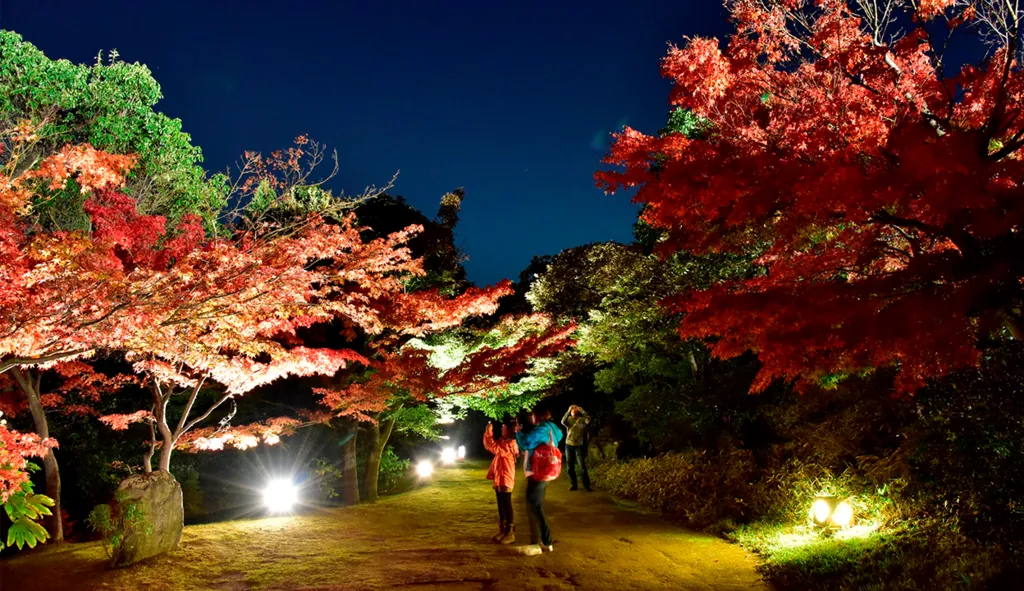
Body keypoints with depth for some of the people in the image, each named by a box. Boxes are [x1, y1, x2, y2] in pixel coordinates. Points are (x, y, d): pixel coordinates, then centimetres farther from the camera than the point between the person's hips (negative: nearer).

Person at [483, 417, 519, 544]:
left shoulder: (511, 443, -16)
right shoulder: (502, 441, 14)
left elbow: (495, 449, -26)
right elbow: (489, 446, 16)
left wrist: (489, 433, -20)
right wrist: (488, 433, 3)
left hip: (505, 479, -9)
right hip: (498, 478, 9)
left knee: (506, 505, -5)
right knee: (501, 505, 13)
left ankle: (510, 533, 1)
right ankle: (502, 531, 20)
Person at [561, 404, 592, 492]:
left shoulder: (582, 419, 1)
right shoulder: (569, 419, 3)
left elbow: (588, 420, -21)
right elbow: (563, 421, -19)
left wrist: (582, 411, -21)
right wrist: (568, 411, -21)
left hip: (579, 446, -2)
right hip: (569, 445, 2)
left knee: (582, 466, -6)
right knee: (570, 467, 6)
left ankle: (586, 485, 1)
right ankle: (573, 485, 16)